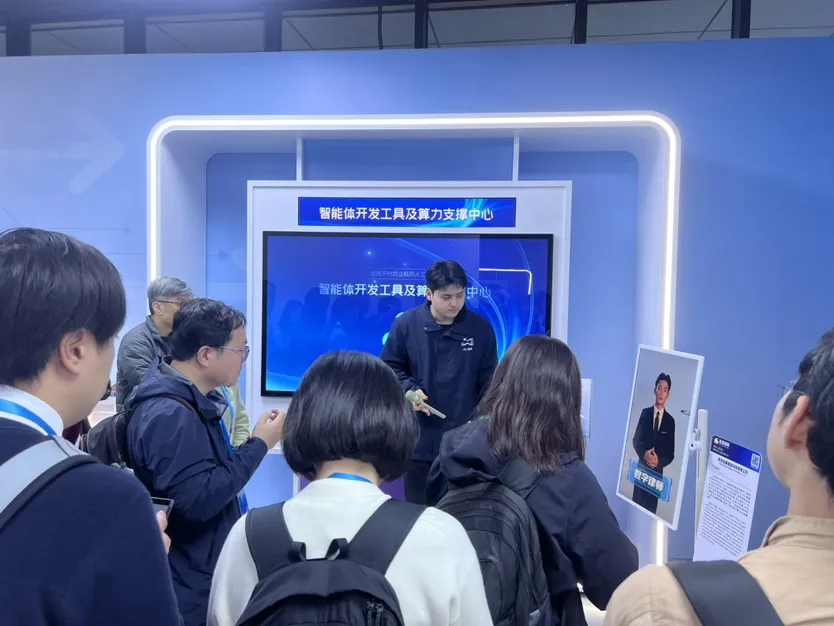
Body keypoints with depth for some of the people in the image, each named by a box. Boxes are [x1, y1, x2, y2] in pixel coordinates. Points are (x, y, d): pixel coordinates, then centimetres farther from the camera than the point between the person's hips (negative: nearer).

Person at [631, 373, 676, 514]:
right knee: (636, 502, 1)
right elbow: (636, 440, 3)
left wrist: (659, 461, -15)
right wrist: (644, 454, -14)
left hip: (657, 471, -1)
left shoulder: (670, 420, 0)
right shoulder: (645, 412, 3)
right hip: (642, 467, 1)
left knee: (651, 507, 3)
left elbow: (671, 453, 2)